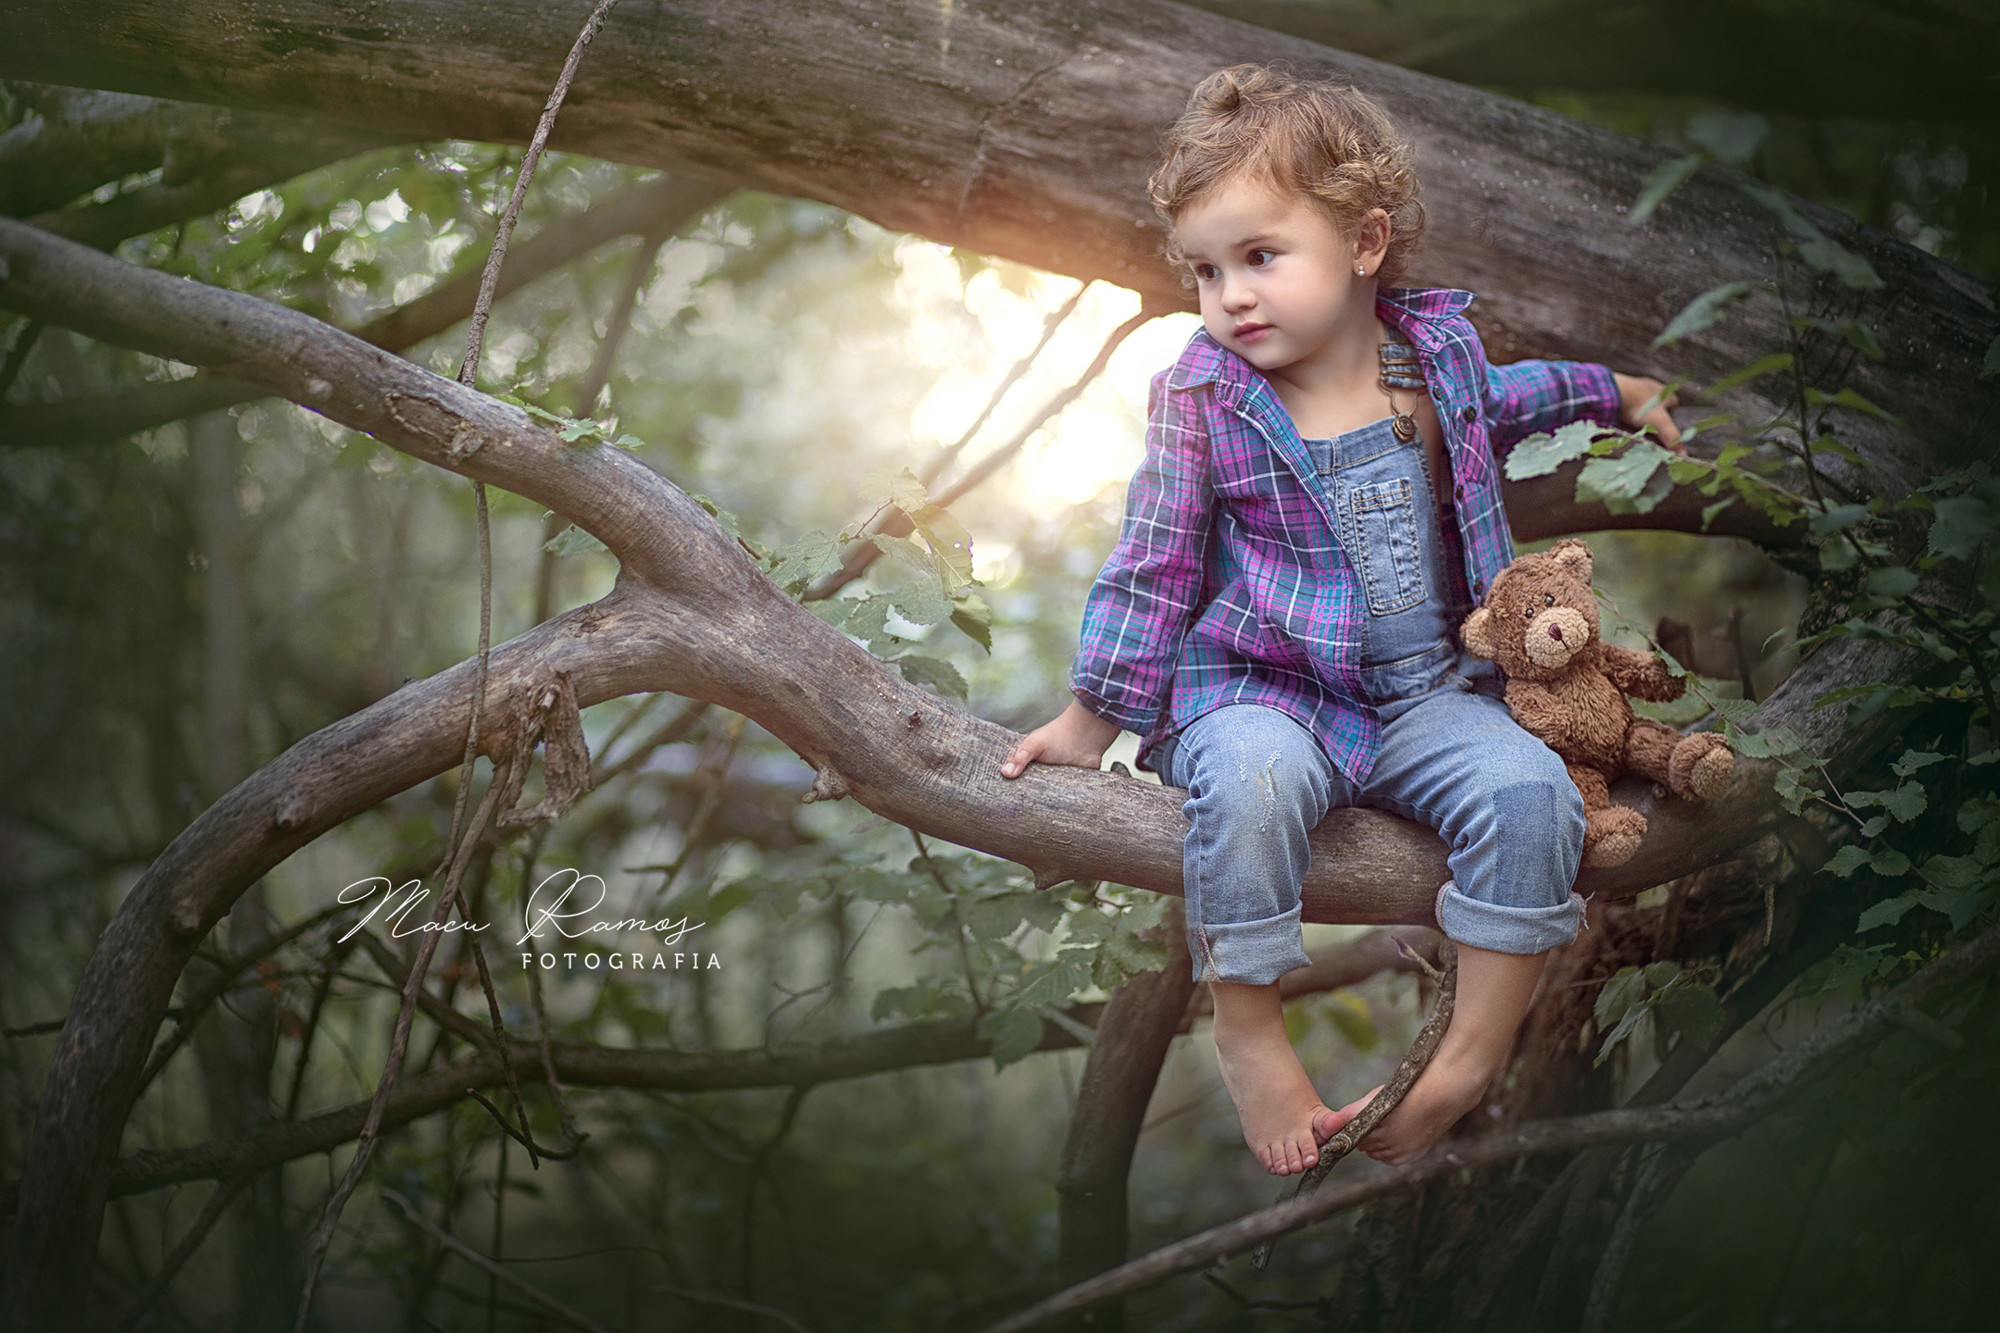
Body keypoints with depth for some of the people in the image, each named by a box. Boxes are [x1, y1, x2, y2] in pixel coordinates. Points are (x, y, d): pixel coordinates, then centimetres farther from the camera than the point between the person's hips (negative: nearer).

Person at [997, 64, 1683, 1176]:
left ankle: (1475, 1056, -12)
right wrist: (1098, 719, 2)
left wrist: (1610, 391, 33)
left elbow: (1490, 405, 28)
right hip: (1262, 688, -3)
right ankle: (1249, 1031, -17)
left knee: (1531, 790, -24)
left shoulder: (1437, 346, 1)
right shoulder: (1202, 398, -8)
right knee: (1248, 783, -36)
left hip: (1430, 693, 3)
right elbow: (1155, 565, 0)